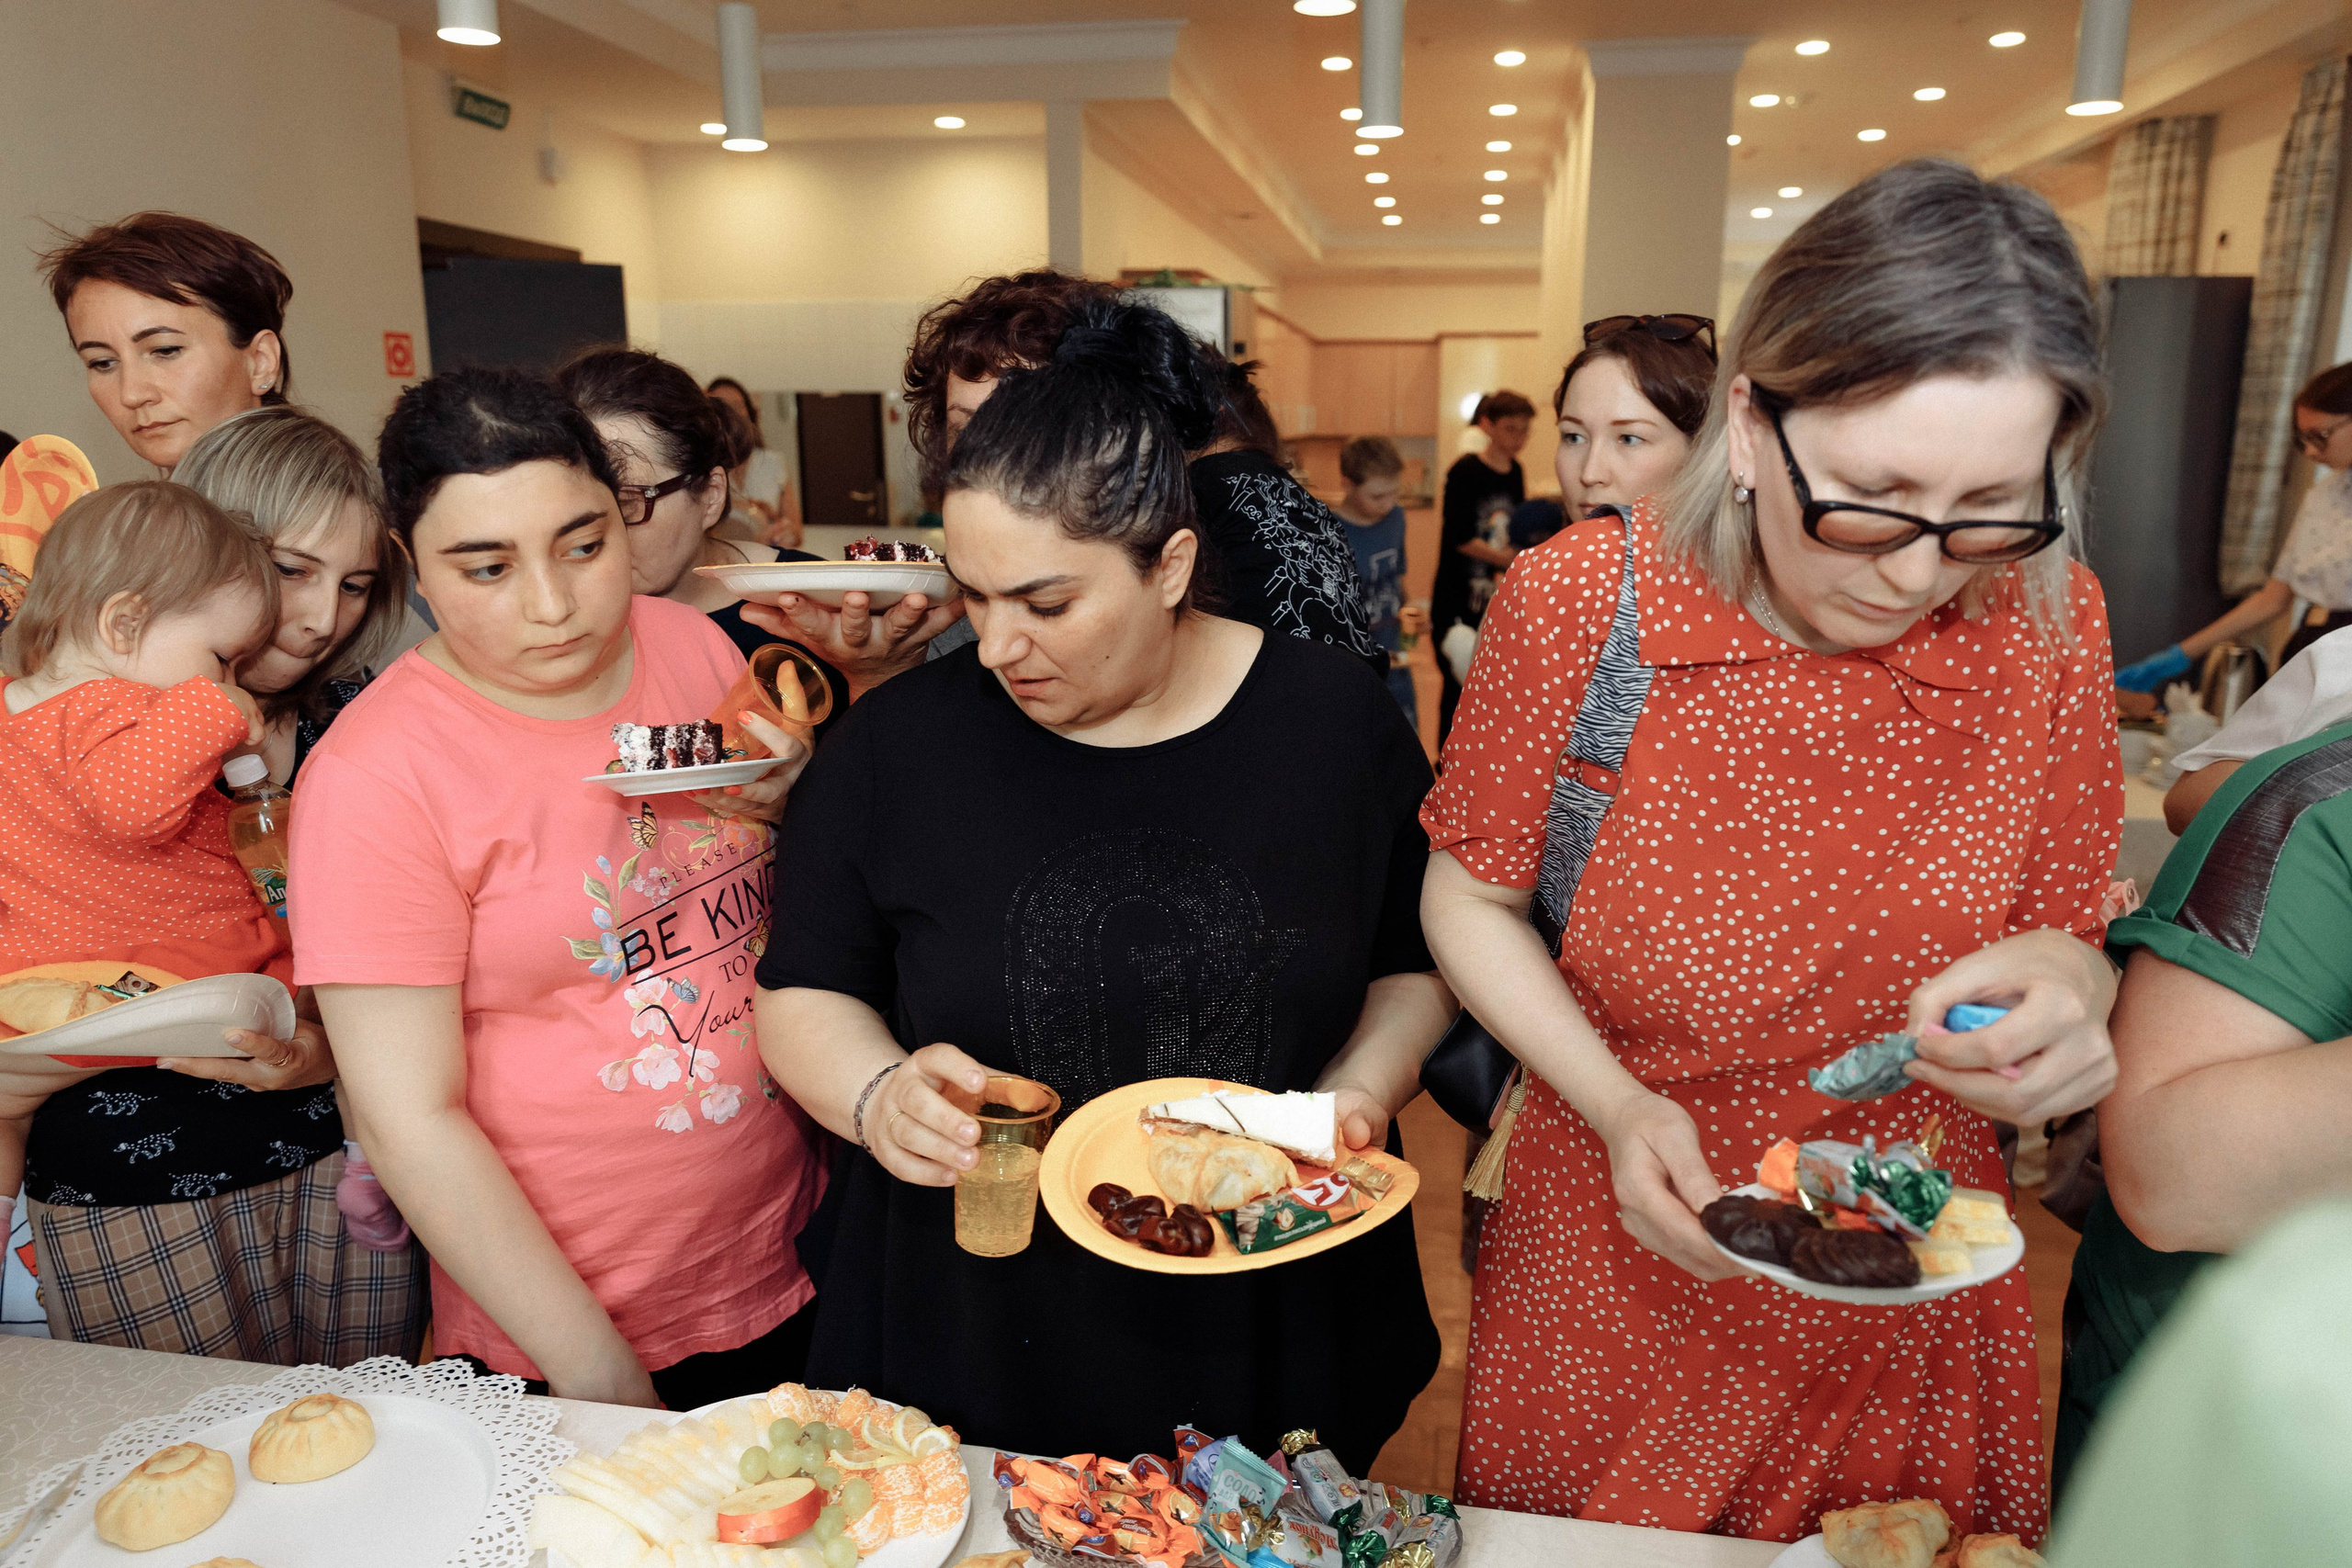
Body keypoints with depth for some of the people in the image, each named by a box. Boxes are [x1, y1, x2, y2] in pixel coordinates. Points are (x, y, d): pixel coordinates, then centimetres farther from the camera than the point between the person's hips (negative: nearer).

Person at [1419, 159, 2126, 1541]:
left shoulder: (2048, 619, -12)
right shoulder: (1574, 602, -19)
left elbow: (2065, 931, 0)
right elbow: (1471, 897, -7)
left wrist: (2058, 979, -23)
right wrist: (1613, 1102, -20)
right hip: (1611, 1281, -1)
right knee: (1565, 1533, 22)